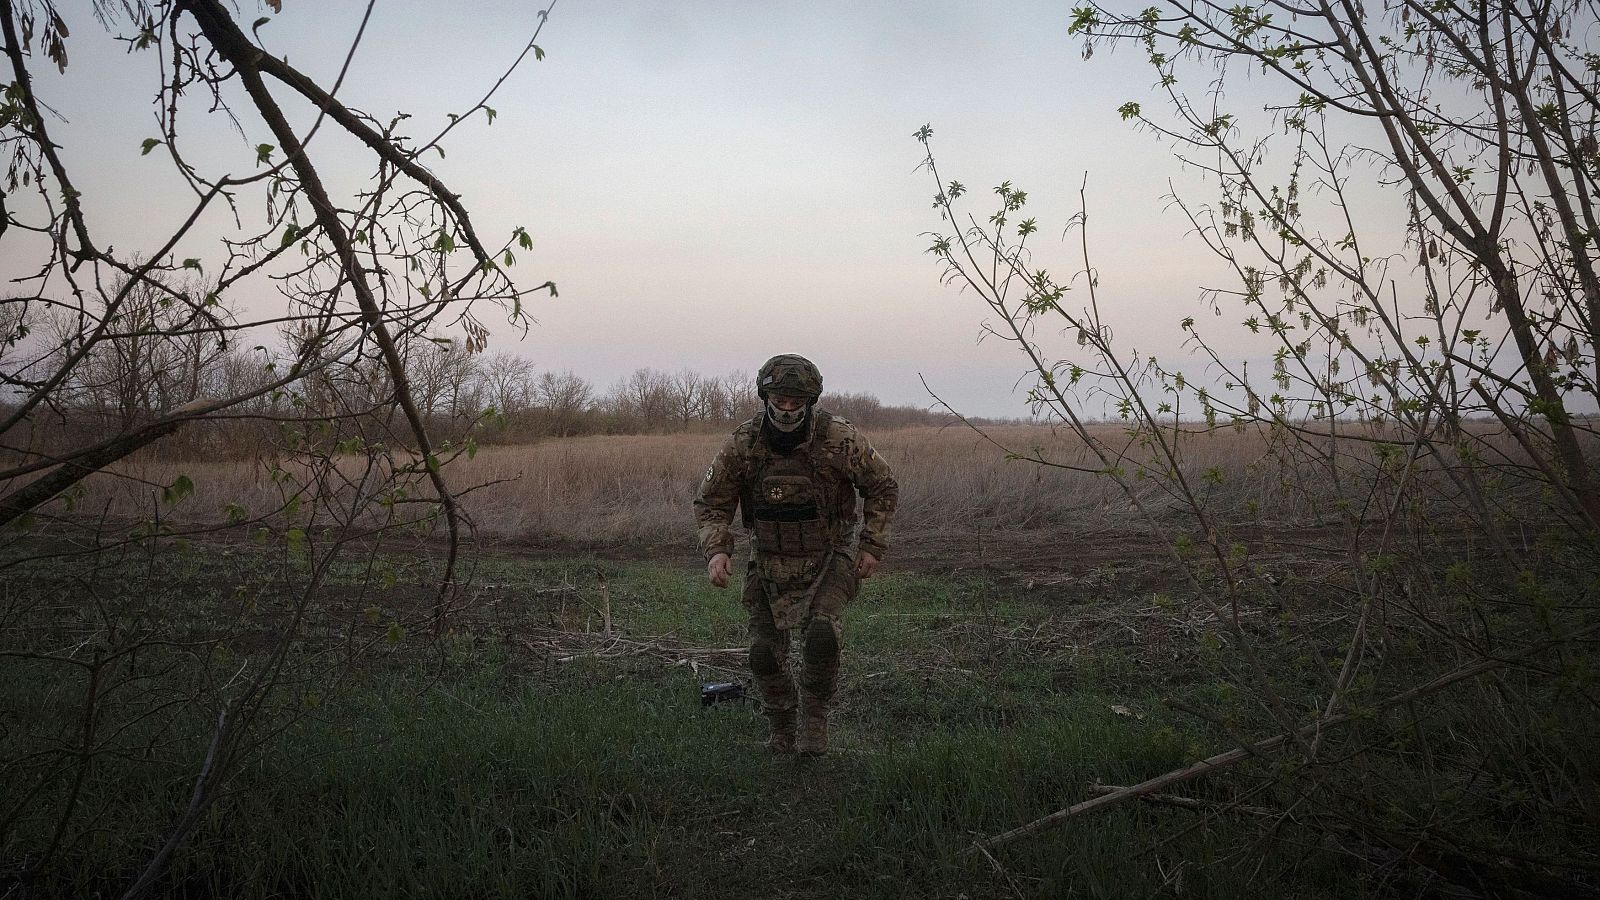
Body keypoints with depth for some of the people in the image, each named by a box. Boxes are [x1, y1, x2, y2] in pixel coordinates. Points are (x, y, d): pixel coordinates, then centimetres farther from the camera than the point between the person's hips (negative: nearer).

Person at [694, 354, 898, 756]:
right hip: (770, 562, 2)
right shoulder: (742, 445, -13)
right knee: (765, 651, 0)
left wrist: (872, 545, -7)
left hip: (828, 557, -2)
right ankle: (781, 732, 24)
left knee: (821, 633, -25)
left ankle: (815, 716, 1)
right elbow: (711, 502, -2)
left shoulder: (839, 439, -18)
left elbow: (882, 486, -2)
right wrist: (716, 549, -18)